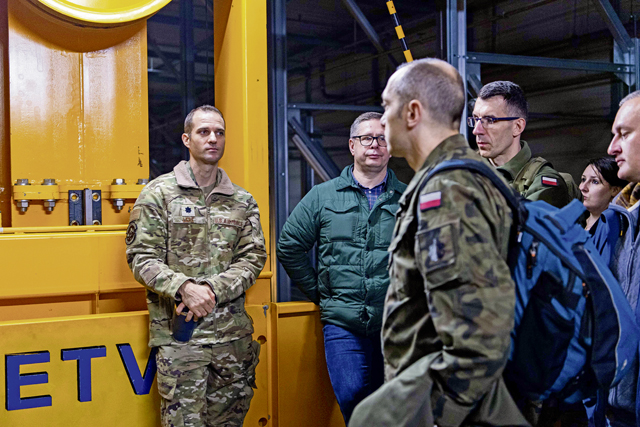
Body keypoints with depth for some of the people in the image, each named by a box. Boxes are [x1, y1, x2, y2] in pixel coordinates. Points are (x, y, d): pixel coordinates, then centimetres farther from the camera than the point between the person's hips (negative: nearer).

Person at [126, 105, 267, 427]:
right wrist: (184, 287, -20)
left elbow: (253, 257, 4)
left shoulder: (243, 202, 12)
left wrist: (213, 289, -12)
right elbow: (141, 258, -4)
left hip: (233, 334, 3)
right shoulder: (158, 193, 2)